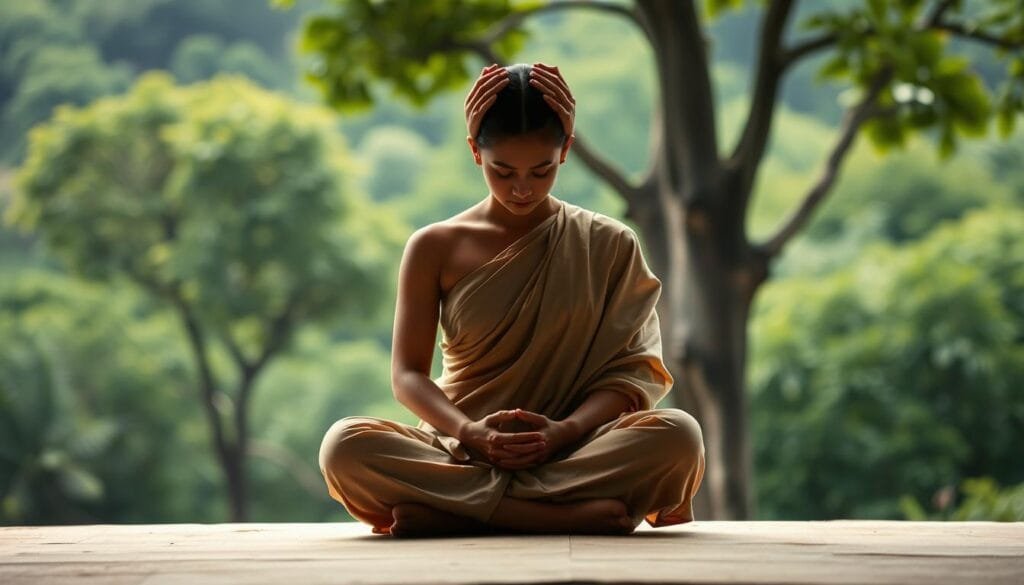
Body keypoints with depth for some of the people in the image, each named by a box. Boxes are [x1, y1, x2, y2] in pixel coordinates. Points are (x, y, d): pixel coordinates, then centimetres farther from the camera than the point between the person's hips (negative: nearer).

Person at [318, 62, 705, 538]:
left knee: (679, 435, -31)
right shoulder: (434, 248, 7)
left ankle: (446, 512, -29)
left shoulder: (608, 245, 8)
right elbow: (407, 374, 2)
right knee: (346, 446, -31)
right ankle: (579, 513, -33)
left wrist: (565, 430, -19)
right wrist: (471, 433, -18)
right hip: (460, 454, 0)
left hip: (573, 452, 0)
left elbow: (630, 370, 1)